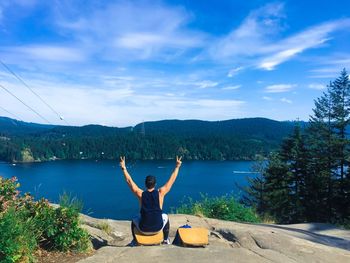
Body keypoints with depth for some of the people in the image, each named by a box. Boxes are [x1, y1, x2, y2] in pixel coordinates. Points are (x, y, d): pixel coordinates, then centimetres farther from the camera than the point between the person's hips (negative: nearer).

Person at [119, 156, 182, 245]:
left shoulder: (140, 194, -11)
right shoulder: (160, 193, -12)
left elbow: (129, 181, -3)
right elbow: (172, 180, -4)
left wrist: (123, 168, 4)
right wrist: (177, 166, 4)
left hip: (144, 229, 0)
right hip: (158, 228, 0)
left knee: (134, 220, 32)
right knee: (165, 217, 32)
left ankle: (135, 241, 37)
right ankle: (166, 240, 36)